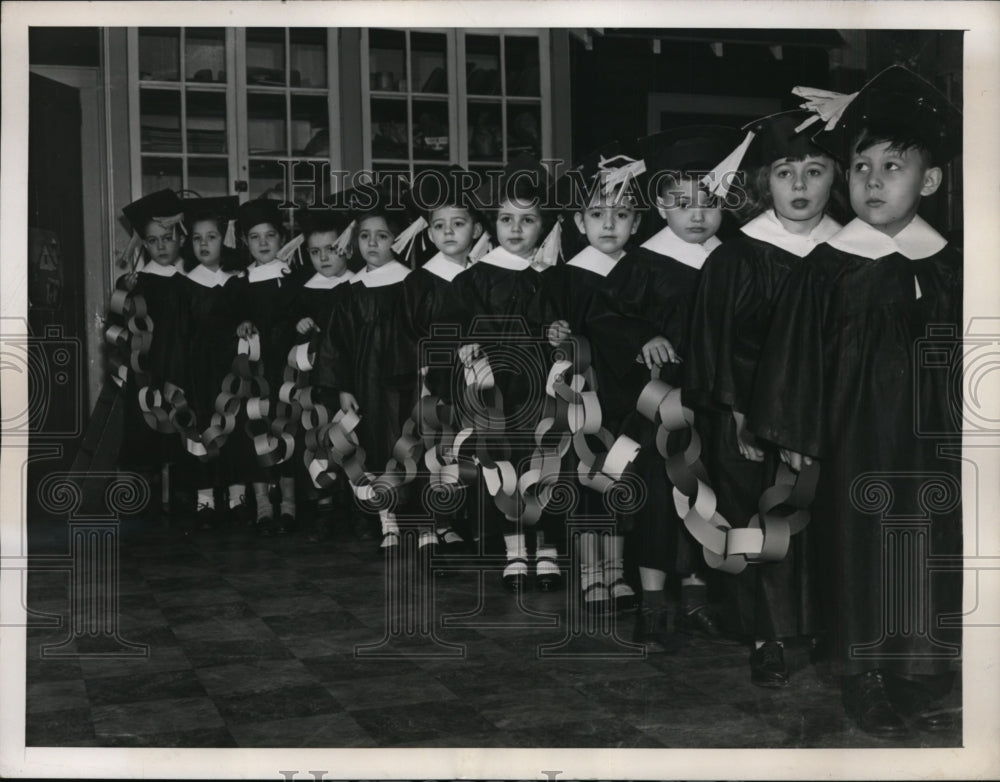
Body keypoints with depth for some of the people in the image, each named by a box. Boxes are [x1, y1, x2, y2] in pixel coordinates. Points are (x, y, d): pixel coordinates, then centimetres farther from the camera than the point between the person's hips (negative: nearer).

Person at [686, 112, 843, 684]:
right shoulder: (736, 259, -6)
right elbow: (719, 344, -6)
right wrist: (739, 415, -12)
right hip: (752, 417, -3)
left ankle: (824, 629, 25)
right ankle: (767, 638, 17)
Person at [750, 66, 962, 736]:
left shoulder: (950, 266, 2)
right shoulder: (827, 267, -7)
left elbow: (969, 355, 9)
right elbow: (797, 352, -4)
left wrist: (967, 433, 9)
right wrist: (794, 434, -5)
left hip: (933, 442, 3)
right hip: (857, 443, -3)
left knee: (931, 562, 9)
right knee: (863, 559, 4)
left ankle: (923, 685, 24)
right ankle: (867, 685, 19)